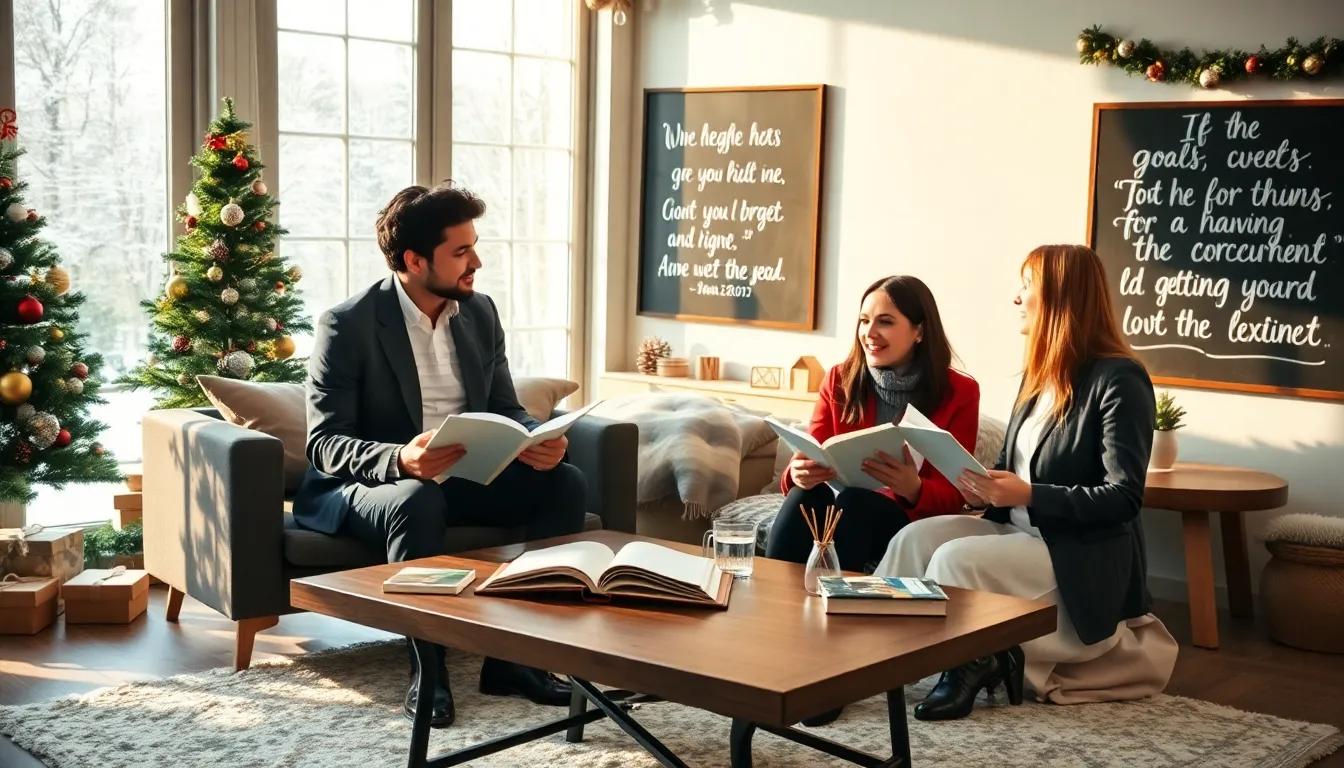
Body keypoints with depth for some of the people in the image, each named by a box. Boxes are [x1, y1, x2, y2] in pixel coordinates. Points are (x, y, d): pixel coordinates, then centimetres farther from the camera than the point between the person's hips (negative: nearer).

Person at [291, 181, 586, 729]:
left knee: (565, 483, -17)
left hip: (463, 476, 6)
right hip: (372, 481, -6)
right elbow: (324, 444, -18)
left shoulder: (480, 313, 4)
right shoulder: (347, 325, -15)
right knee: (419, 500, -40)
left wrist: (537, 440, -17)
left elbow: (505, 410, 8)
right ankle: (428, 669, -24)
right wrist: (399, 460, -39)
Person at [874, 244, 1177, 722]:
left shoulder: (1119, 379, -14)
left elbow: (1122, 498, -19)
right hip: (1023, 531, 8)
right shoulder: (1040, 374, 13)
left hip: (1083, 560, -8)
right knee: (916, 538, -14)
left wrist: (1027, 495, -26)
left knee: (956, 559, -28)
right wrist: (987, 490, -5)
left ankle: (972, 660, -9)